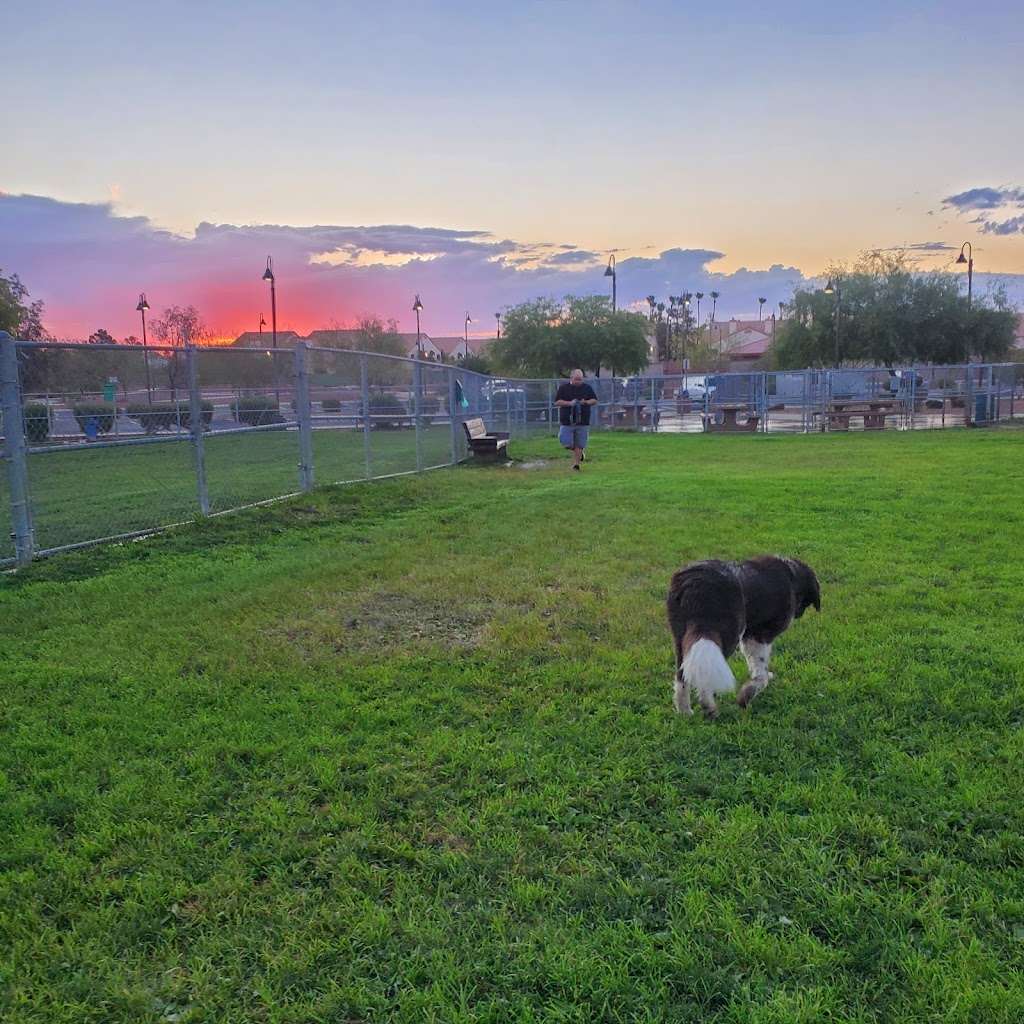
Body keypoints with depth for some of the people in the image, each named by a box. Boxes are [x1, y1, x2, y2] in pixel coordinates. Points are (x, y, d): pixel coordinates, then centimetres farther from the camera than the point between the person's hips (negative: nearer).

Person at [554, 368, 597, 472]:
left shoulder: (587, 388, 8)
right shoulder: (564, 388, 2)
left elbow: (595, 401, 10)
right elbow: (557, 402, -2)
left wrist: (585, 402, -10)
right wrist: (570, 403, -16)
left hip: (583, 422, 1)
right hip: (567, 421, -1)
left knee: (579, 445, 1)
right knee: (567, 444, -7)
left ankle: (576, 465, 13)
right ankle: (578, 452, 24)